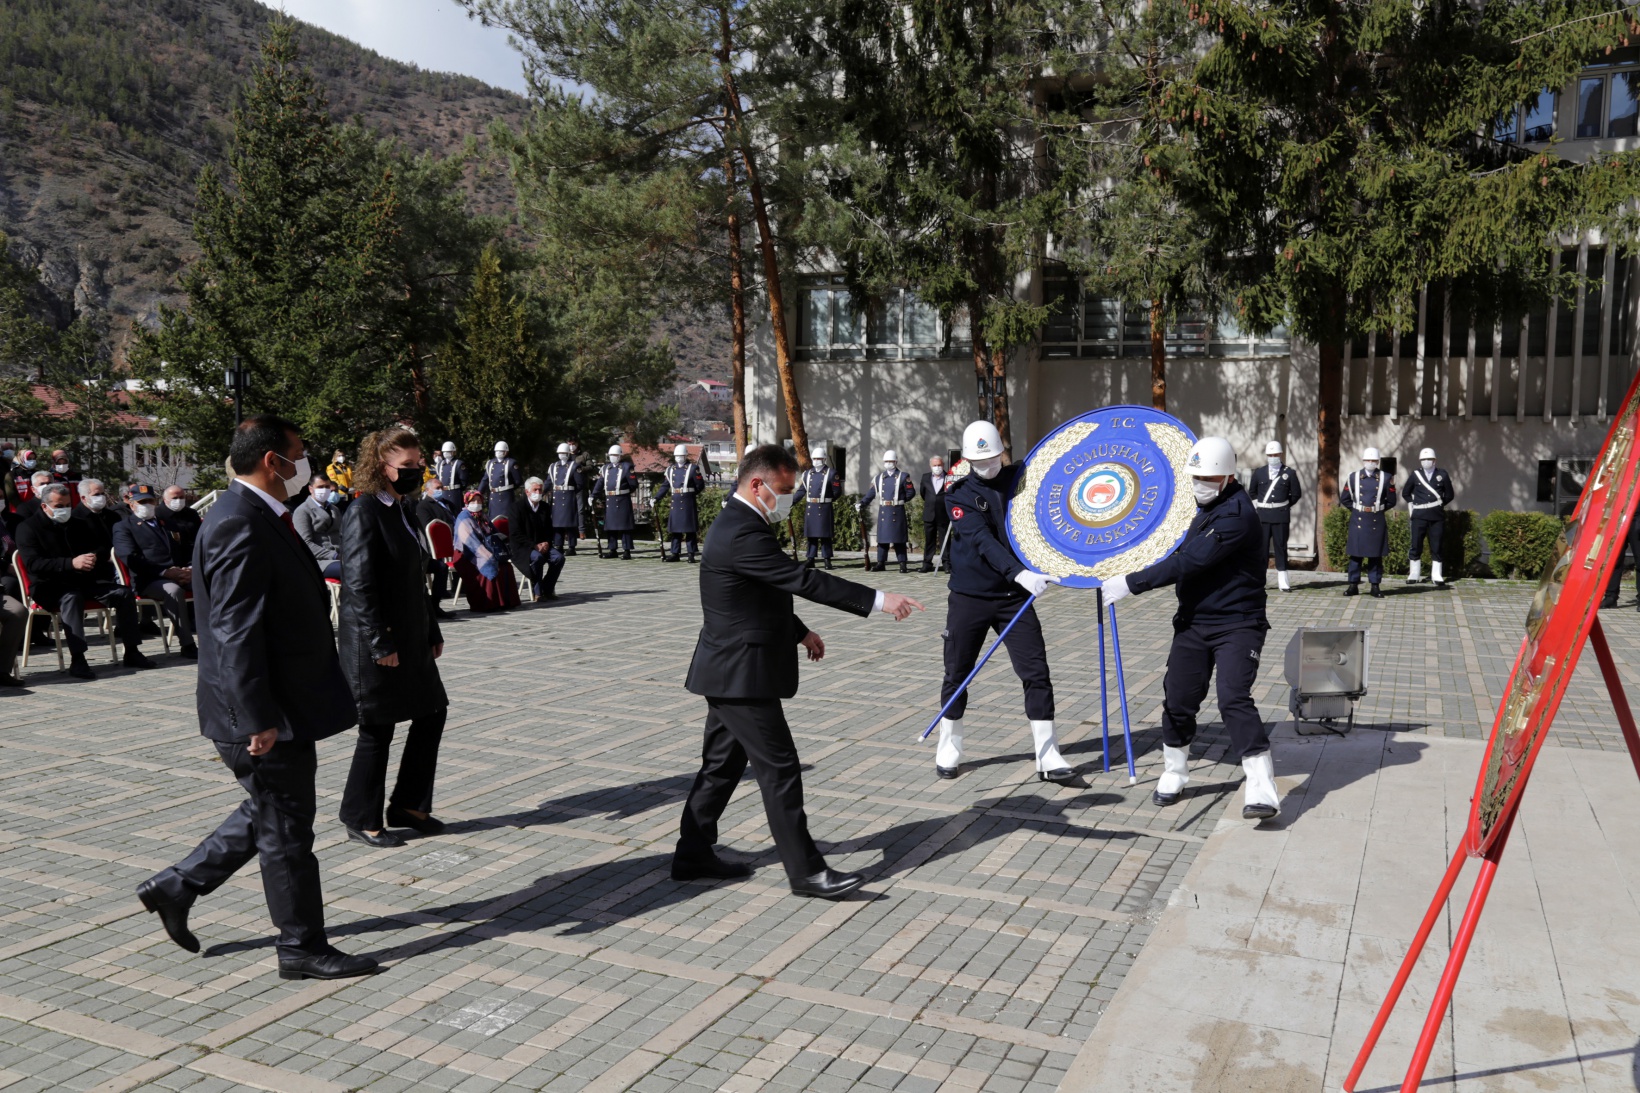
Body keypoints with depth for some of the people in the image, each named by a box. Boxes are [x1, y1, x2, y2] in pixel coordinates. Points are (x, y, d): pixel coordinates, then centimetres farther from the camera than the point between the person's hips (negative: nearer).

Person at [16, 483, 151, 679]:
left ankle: (131, 652, -8)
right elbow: (33, 564, -16)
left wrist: (95, 557, -7)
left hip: (87, 580, 5)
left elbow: (105, 546, 19)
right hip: (52, 585, -5)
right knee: (72, 598, -38)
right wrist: (71, 563, -29)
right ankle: (77, 660, -42)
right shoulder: (28, 528, -2)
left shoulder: (81, 521, 14)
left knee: (125, 593, -14)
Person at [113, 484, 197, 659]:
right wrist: (165, 572, -17)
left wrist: (192, 568, 0)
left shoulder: (168, 524, 30)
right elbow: (131, 559, -5)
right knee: (174, 590, -38)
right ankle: (187, 645, -34)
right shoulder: (123, 527, 11)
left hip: (180, 575, 5)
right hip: (148, 581, -5)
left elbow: (186, 552, 25)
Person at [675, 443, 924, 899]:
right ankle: (805, 871, 3)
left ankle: (693, 854, 26)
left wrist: (799, 631, 21)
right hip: (743, 673, -11)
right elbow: (804, 580, -27)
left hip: (730, 672, 11)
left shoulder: (735, 524, 12)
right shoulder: (743, 533, -23)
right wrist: (877, 600, -26)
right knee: (780, 769, -4)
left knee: (723, 763, 17)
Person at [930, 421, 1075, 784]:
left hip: (1014, 597, 2)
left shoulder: (1021, 478, 2)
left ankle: (1048, 757, 4)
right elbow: (982, 540, -23)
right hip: (970, 597, -2)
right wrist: (1020, 573, -36)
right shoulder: (959, 494, -7)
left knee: (1036, 673, -3)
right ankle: (949, 748, 25)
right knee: (957, 674, 7)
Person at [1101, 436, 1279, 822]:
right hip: (1194, 620, 8)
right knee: (1178, 699, 8)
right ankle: (1174, 774, 27)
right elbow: (1184, 555, 26)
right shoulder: (1206, 506, 11)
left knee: (1234, 700, -19)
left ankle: (1263, 790, -13)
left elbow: (1189, 562, -27)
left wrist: (1131, 583, -26)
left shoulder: (1236, 513, -20)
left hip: (1237, 624, -8)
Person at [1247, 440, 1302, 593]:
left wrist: (1284, 505, 7)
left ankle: (1283, 582, 4)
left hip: (1281, 516, -1)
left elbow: (1296, 494, 8)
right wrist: (1258, 504, 9)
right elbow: (1252, 492, 18)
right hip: (1263, 516, 1)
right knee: (1262, 547, 3)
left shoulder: (1290, 473, 1)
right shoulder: (1259, 473, 6)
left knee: (1281, 547, 2)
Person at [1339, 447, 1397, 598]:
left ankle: (1375, 586, 11)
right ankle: (1353, 585, 9)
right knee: (1356, 553, 3)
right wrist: (1356, 509, 4)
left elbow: (1391, 501, 8)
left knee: (1376, 555, 5)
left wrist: (1378, 510, 4)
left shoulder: (1385, 479, 2)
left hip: (1377, 522, 0)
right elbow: (1344, 499, 10)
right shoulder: (1353, 477, 4)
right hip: (1358, 521, 1)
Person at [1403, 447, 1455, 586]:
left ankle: (1437, 577, 6)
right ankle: (1414, 575, 9)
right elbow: (1406, 493, 14)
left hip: (1437, 516, 0)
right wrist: (1411, 506, 6)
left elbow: (1449, 495, 11)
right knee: (1415, 546, 1)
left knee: (1436, 547, 3)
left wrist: (1439, 505, 6)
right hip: (1419, 516, 0)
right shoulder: (1415, 474, 4)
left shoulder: (1443, 475, 3)